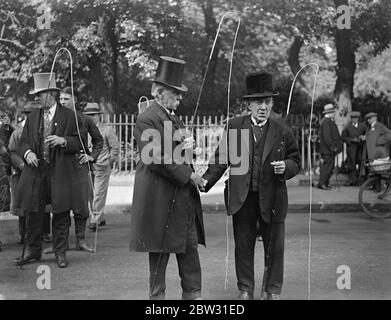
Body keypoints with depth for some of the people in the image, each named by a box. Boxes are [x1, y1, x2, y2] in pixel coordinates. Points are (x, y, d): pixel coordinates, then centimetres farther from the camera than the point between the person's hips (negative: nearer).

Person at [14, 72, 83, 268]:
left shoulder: (69, 116, 2)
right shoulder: (32, 118, 13)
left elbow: (79, 142, 1)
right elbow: (23, 141, 13)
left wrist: (63, 141, -17)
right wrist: (27, 152, -9)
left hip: (61, 173, -3)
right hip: (36, 171, 3)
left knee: (61, 214, 2)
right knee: (33, 213, 6)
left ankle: (60, 252, 15)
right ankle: (33, 250, 20)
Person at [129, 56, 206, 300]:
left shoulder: (174, 117, 16)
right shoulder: (147, 120, -14)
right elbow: (156, 160, -20)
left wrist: (187, 147, 0)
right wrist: (188, 175, -16)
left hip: (184, 196, 9)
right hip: (161, 197, -9)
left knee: (190, 247, 10)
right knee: (160, 250, 3)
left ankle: (192, 293, 18)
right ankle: (157, 294, 16)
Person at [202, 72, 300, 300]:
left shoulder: (282, 131, 2)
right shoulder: (234, 127, 3)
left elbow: (295, 161, 7)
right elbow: (221, 158, 5)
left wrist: (286, 167, -14)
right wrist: (206, 180, -4)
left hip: (272, 198, 0)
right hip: (242, 198, 0)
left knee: (274, 247, 7)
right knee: (243, 245, 9)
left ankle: (273, 291, 23)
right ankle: (245, 290, 23)